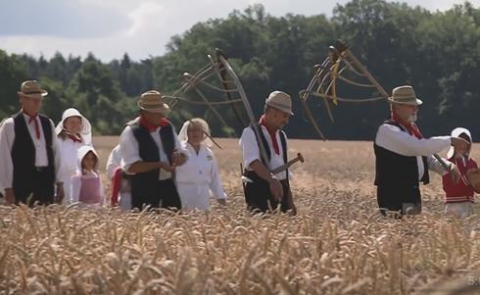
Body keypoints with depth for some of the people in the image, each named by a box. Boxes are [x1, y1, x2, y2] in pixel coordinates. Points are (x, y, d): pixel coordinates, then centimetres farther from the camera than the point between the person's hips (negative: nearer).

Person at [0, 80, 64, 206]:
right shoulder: (10, 125, -2)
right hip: (23, 181, -5)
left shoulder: (48, 123, 14)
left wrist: (59, 182, 12)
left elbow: (55, 153, 16)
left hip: (46, 181, 5)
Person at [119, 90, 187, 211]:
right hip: (144, 189, -6)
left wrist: (179, 157, -9)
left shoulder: (167, 127, 8)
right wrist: (159, 165, -24)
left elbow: (182, 154, 16)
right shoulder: (131, 132, -11)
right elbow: (131, 166, -18)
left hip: (168, 186, 6)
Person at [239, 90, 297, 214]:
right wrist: (272, 180, -40)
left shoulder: (281, 136, 17)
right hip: (259, 191, -7)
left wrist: (290, 201, 19)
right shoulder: (251, 133, -8)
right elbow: (254, 162, -24)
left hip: (280, 189, 7)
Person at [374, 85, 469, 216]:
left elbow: (427, 156, 25)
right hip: (395, 196, -9)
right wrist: (450, 140, -19)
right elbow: (419, 146, -26)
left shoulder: (411, 128, 16)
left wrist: (449, 167, 5)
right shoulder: (388, 130, -14)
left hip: (412, 193, 9)